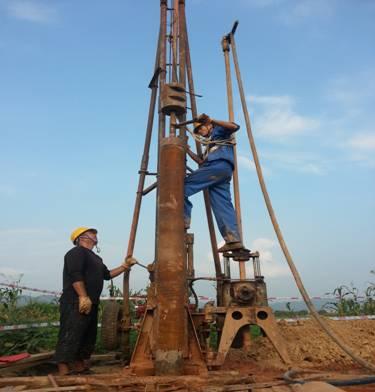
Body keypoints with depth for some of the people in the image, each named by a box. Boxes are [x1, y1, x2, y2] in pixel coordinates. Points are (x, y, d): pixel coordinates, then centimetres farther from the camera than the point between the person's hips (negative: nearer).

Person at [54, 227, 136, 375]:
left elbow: (107, 274, 28)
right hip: (76, 303, -10)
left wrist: (125, 266, 22)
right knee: (70, 337, -9)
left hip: (91, 304, 10)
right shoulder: (77, 252, -7)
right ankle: (64, 372, -7)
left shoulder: (95, 258, 24)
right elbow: (75, 275, -19)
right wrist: (83, 297, -25)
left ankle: (80, 369, 25)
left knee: (87, 337, 15)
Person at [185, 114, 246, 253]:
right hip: (223, 173, 9)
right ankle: (233, 239, -13)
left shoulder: (218, 130, 19)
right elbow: (202, 162, 32)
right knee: (222, 204, -4)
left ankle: (184, 219, -17)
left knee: (184, 186, -11)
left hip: (219, 165, -9)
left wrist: (213, 121, -7)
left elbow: (234, 127, -2)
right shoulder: (210, 144, 41)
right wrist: (188, 150, 28)